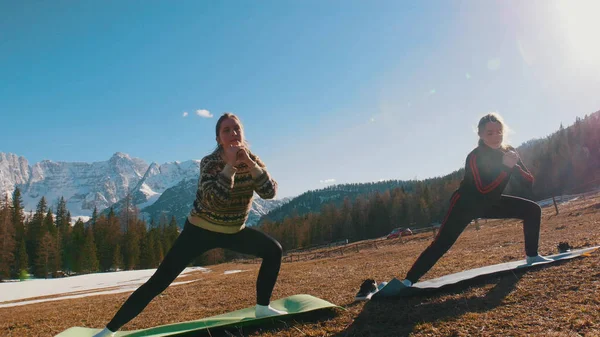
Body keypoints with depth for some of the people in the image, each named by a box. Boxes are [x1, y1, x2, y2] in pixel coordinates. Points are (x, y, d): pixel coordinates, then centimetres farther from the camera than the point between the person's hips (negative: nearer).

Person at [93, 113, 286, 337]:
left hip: (233, 231, 5)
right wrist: (230, 166, -37)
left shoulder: (252, 160, -6)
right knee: (159, 281, -10)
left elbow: (270, 192, -20)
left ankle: (262, 308, 12)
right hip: (200, 231, -5)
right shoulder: (209, 162, -20)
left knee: (274, 250, -1)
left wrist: (250, 164, -30)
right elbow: (215, 200, -36)